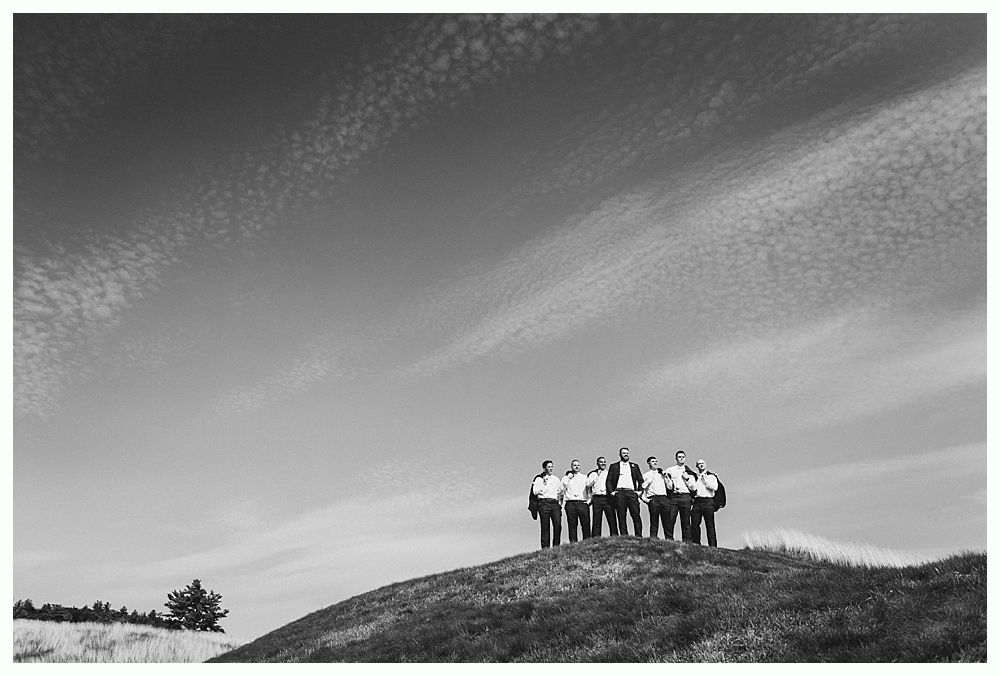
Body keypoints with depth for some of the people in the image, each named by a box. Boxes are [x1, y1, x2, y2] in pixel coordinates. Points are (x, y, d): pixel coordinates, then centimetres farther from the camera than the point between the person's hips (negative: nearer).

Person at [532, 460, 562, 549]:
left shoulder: (556, 479, 21)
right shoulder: (539, 479, 10)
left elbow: (561, 491, 29)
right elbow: (535, 492, -1)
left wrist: (559, 497, 12)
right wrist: (544, 484, -6)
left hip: (555, 503, 3)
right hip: (544, 503, -3)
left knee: (558, 524, -12)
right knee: (545, 526, -7)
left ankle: (556, 546, -6)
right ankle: (545, 547, -5)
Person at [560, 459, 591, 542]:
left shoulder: (585, 478, 20)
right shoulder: (566, 478, 18)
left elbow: (589, 490, 14)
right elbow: (562, 490, 9)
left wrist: (589, 501, 0)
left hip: (583, 503, 0)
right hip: (570, 503, 0)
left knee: (586, 525, -8)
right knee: (572, 525, -6)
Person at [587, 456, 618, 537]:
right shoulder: (593, 474, 15)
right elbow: (588, 484, 1)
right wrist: (597, 476, 1)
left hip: (608, 498, 0)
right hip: (597, 499, 0)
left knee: (612, 520, -7)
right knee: (596, 521, -3)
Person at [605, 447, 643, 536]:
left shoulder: (634, 466, 19)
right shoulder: (614, 466, 13)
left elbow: (640, 480, 18)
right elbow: (608, 481, 9)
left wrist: (640, 491, 5)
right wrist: (611, 491, -4)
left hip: (632, 492, 1)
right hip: (619, 493, -1)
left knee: (636, 515, -9)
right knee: (621, 517, -4)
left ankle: (639, 537, -5)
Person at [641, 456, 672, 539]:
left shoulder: (662, 474, 24)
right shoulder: (646, 475, 13)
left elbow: (670, 487, 19)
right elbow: (641, 488, 5)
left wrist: (666, 477, 9)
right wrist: (645, 499, -7)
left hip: (664, 498, 3)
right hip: (653, 499, -3)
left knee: (667, 521, -4)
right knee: (654, 522, -7)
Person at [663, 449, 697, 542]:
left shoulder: (689, 471, 13)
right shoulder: (670, 470, 13)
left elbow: (693, 488, 8)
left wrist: (687, 478, -1)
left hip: (685, 497, 0)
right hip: (674, 496, 0)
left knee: (686, 521, -2)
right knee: (670, 519, -8)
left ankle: (687, 541, 2)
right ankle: (669, 540, -2)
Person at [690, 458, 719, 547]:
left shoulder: (711, 476, 12)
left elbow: (715, 487, -4)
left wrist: (705, 481, -4)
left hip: (708, 501, -3)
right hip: (697, 501, 3)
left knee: (710, 525, -6)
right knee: (695, 524, -4)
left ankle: (713, 545, -6)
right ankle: (695, 544, 0)